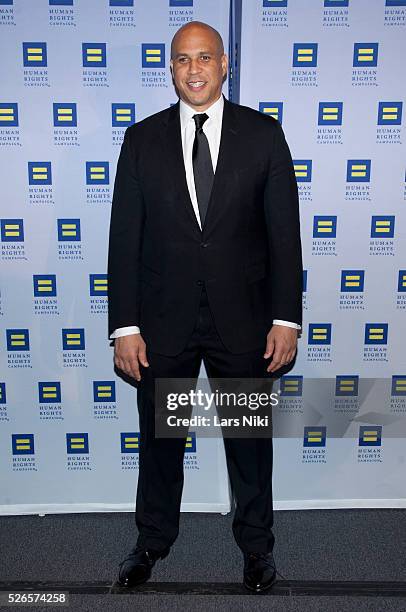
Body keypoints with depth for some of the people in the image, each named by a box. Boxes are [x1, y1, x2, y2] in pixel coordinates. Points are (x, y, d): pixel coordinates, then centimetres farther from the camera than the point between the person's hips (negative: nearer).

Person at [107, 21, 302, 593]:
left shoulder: (263, 133, 1)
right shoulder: (142, 139, 3)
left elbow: (284, 231, -1)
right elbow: (125, 238, 0)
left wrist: (286, 318, -6)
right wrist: (125, 326, -5)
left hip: (243, 320, 0)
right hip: (164, 321, 1)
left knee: (251, 437, 14)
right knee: (159, 437, 15)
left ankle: (256, 543, 39)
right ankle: (153, 540, 40)